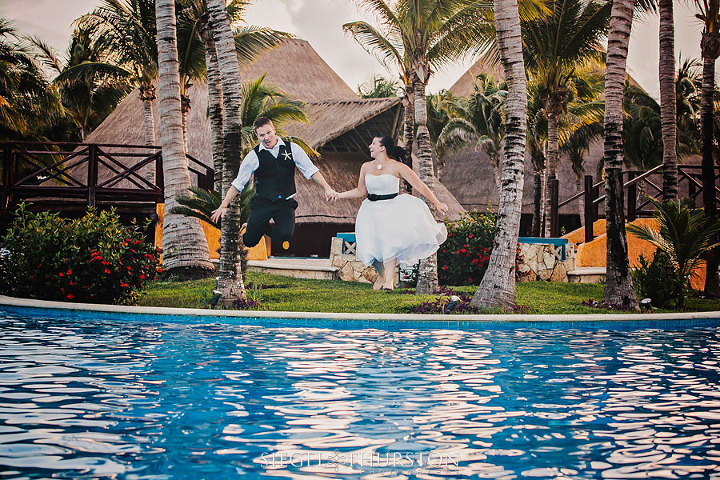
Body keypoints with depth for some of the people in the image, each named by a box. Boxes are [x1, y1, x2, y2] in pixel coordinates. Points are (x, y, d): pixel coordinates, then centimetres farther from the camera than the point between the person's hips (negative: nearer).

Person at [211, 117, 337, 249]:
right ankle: (254, 227, 33)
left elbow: (311, 170, 2)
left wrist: (327, 188, -10)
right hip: (262, 203, 0)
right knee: (249, 241, -5)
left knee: (285, 235, -22)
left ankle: (266, 228, 14)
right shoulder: (253, 156, -3)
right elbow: (237, 184, 0)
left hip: (286, 203, 0)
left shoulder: (292, 148, 0)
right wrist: (223, 206, -6)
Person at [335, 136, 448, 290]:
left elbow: (420, 186, -5)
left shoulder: (397, 167, -5)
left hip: (392, 208, -4)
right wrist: (338, 195, 14)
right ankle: (381, 274, 19)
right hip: (372, 211, 4)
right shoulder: (366, 167, 9)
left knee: (389, 239, -27)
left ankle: (389, 280, -24)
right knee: (372, 245, -9)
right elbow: (361, 191, 20)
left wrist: (437, 203, -10)